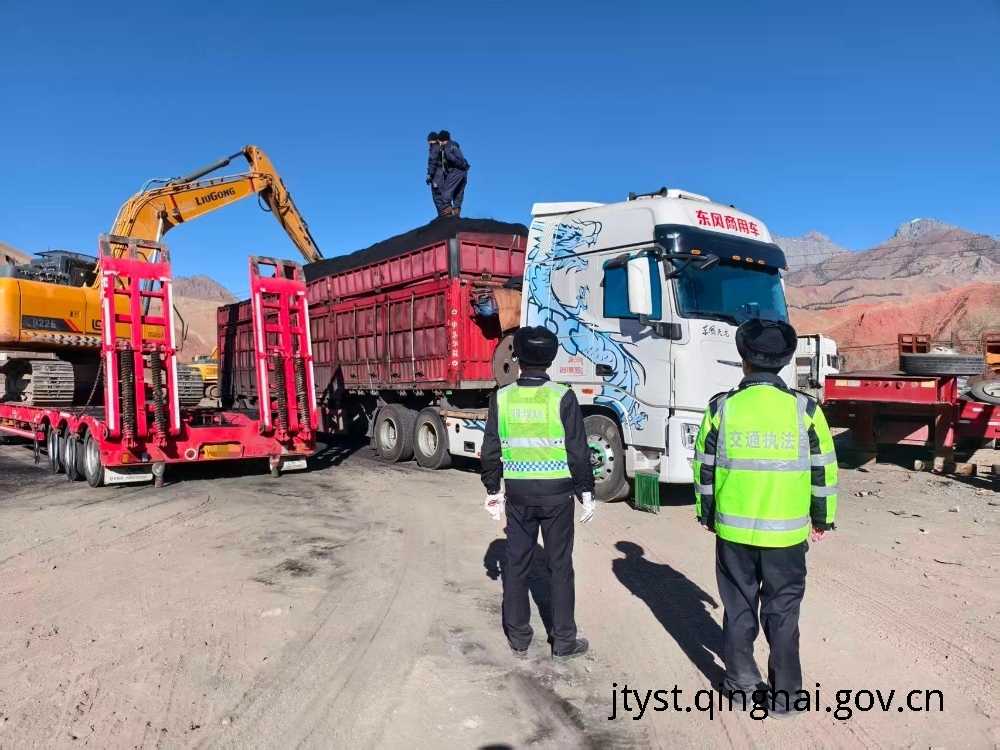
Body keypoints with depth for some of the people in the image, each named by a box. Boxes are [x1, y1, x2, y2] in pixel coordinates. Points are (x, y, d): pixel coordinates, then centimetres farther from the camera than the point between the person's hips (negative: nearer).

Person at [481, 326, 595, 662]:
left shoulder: (501, 398, -3)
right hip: (557, 492, -2)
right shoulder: (563, 398, -11)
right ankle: (564, 642, 18)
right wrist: (586, 492, 1)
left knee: (517, 564, 12)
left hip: (518, 492, 2)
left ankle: (518, 639, 22)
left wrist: (492, 489, 13)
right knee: (560, 566, 9)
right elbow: (578, 452, -9)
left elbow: (490, 451, 1)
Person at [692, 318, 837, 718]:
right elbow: (824, 471, -1)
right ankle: (784, 695, 21)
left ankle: (742, 681, 26)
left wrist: (706, 513, 14)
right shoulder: (805, 410, -8)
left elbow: (704, 468, 0)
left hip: (733, 528, 1)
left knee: (738, 606, 16)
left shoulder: (722, 407, -7)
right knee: (782, 610, 13)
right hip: (786, 531, 0)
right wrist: (823, 519, 13)